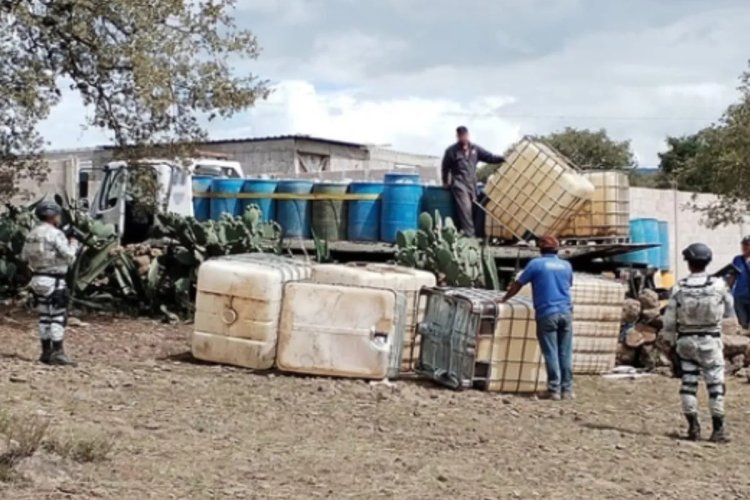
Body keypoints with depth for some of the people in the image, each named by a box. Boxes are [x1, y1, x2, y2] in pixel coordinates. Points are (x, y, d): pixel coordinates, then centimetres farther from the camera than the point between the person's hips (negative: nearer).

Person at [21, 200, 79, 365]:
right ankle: (57, 353, -6)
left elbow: (25, 255, 16)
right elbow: (69, 257, -15)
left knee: (44, 316, 13)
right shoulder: (55, 234, -14)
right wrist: (73, 244, 3)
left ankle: (46, 352, 15)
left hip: (37, 279, 8)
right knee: (58, 317, -3)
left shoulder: (32, 234, 9)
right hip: (53, 281, -8)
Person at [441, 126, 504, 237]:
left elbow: (489, 157, 9)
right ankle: (469, 235, -22)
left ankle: (470, 234, 11)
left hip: (472, 184, 5)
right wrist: (445, 182, 13)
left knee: (472, 209, 4)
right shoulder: (451, 151, -1)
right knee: (465, 209, -17)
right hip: (459, 184, -5)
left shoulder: (474, 149, 10)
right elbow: (445, 168, 8)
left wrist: (503, 159, -2)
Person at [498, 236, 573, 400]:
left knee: (551, 354, -1)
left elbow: (518, 284, 6)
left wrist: (504, 299, 19)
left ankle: (554, 390, -1)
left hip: (547, 313, -3)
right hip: (566, 312, 3)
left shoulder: (536, 263, 1)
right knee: (566, 353, 6)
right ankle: (567, 390, 8)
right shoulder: (566, 265, 13)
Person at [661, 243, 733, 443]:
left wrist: (670, 342, 7)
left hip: (686, 340, 1)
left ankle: (693, 426, 11)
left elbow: (669, 319, -6)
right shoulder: (718, 285, -10)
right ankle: (718, 428, 6)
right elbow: (729, 312, 5)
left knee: (688, 382, 10)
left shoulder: (679, 288, -9)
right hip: (710, 341, -1)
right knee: (715, 384, 6)